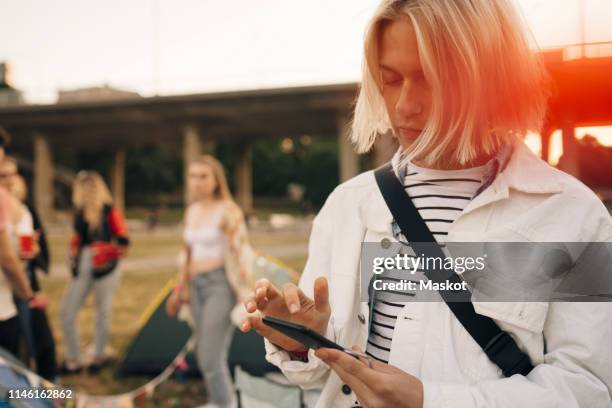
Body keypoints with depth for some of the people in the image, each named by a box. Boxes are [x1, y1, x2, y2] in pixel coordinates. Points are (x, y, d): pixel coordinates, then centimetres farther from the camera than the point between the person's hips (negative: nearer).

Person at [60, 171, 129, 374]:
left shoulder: (109, 211, -9)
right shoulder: (80, 211, 7)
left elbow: (123, 241, -7)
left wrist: (107, 256, -6)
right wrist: (75, 257, 11)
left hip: (104, 269, -5)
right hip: (82, 269, 5)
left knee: (103, 312, 3)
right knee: (67, 312, 7)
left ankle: (99, 356, 19)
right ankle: (72, 360, 17)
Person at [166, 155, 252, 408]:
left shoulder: (228, 211, -10)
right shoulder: (192, 211, 12)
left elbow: (240, 254, -13)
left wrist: (244, 296, -18)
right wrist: (179, 290, 22)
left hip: (221, 285, -8)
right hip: (198, 286, 8)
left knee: (211, 360, -13)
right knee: (206, 358, 12)